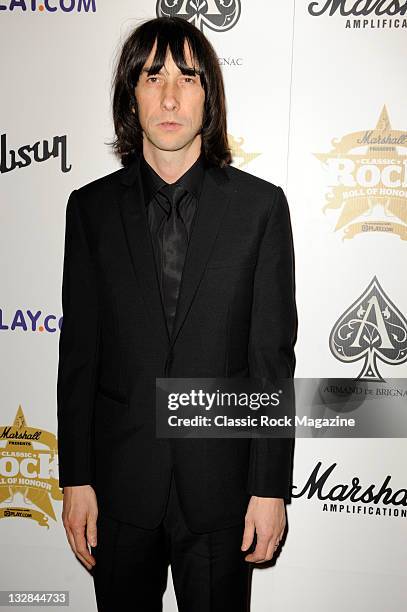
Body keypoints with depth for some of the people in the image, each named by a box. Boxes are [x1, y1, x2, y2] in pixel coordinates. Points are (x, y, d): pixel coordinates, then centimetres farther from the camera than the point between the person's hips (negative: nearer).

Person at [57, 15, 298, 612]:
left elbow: (273, 356, -5)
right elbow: (79, 353, 1)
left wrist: (270, 488, -6)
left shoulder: (260, 205, -5)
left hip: (220, 482, -1)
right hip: (119, 482, 2)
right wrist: (75, 478, 0)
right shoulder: (91, 207, 0)